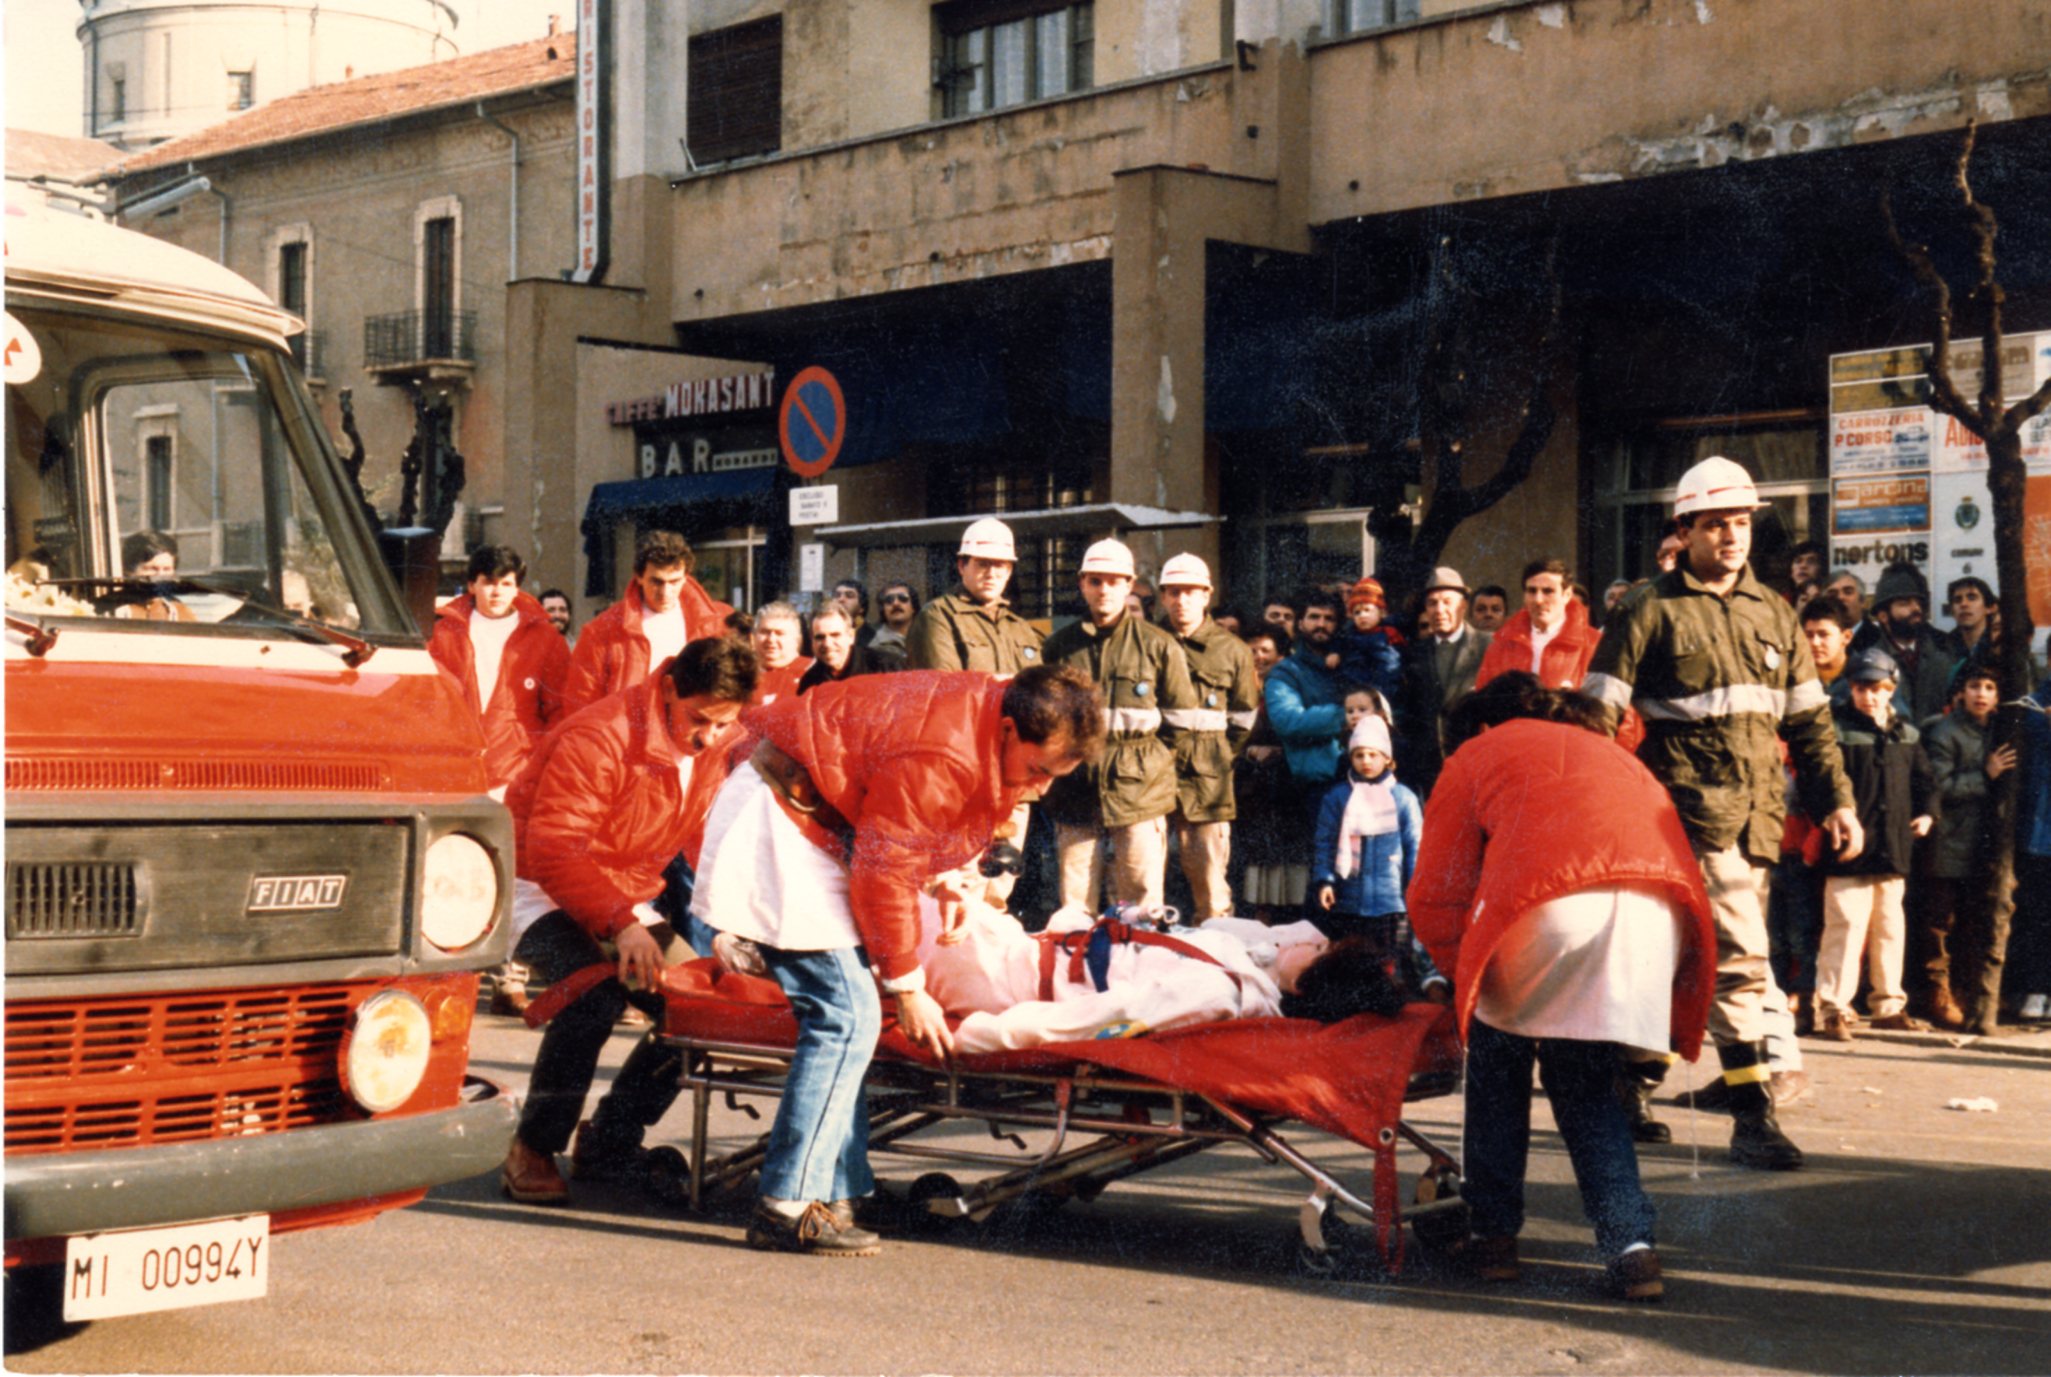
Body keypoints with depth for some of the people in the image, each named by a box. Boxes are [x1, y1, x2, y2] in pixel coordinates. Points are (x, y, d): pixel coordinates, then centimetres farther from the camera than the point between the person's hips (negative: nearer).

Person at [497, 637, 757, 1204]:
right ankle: (533, 1152, -17)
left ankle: (608, 1146, 8)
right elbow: (553, 850, -31)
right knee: (596, 990, -32)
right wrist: (622, 923, -39)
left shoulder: (713, 753, -2)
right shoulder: (601, 738, -27)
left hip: (626, 901, 7)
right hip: (541, 890, -7)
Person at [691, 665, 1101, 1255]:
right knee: (847, 1017, -15)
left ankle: (830, 1194, 13)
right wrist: (907, 987, -12)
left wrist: (947, 878, 0)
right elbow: (882, 875, -21)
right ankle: (787, 1206, -13)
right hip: (774, 825, -10)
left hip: (816, 824, 10)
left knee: (843, 1019, 9)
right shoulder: (938, 758, -29)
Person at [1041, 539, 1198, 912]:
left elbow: (1180, 716, 9)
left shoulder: (1158, 645, 5)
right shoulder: (1060, 646, 11)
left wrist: (1150, 761, 5)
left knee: (1143, 899, -4)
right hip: (1075, 787, 2)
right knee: (1074, 902, 4)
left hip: (1139, 787, -2)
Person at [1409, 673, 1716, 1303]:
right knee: (1583, 1073, 20)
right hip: (1660, 908, 4)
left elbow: (1436, 898, 20)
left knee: (1499, 1047, 21)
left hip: (1552, 898, -4)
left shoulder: (1477, 754, 28)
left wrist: (1470, 980, 36)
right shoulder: (1616, 754, 41)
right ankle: (1630, 1244, 5)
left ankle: (1495, 1232, 21)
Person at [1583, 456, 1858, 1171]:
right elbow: (1598, 711, -4)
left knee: (1698, 957, 11)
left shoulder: (1773, 613, 17)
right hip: (1694, 807, -6)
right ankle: (1752, 1118, -12)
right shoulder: (1652, 611, -1)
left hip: (1758, 815, 6)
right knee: (1739, 955, -15)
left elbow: (1808, 719, 20)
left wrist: (1836, 800, 13)